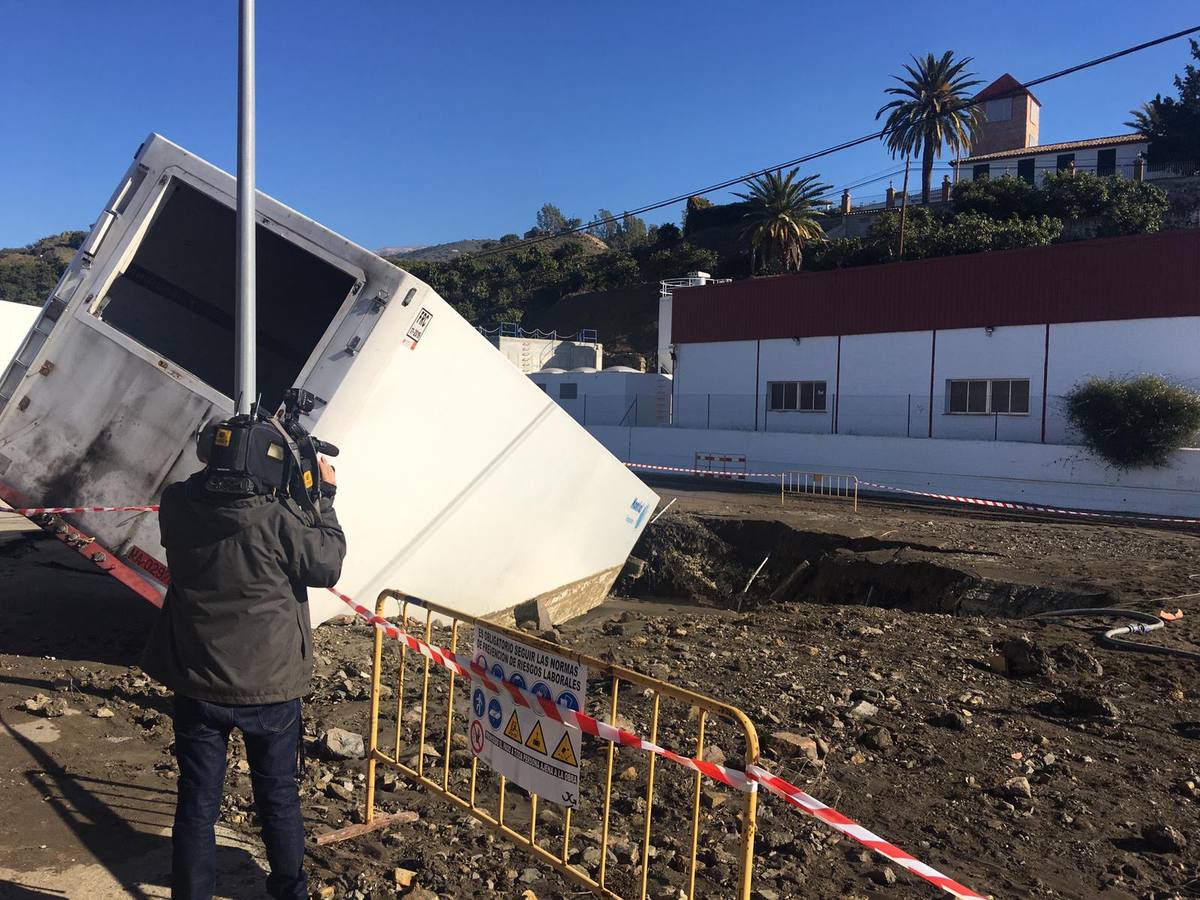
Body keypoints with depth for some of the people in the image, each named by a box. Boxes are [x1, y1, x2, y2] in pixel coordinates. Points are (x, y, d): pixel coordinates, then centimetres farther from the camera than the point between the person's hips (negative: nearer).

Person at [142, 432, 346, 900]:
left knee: (197, 803, 15)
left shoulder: (176, 505, -11)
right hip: (269, 685, -2)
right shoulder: (277, 516, -22)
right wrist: (325, 497, -2)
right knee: (278, 797, 18)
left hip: (197, 685, 2)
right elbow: (327, 567, -9)